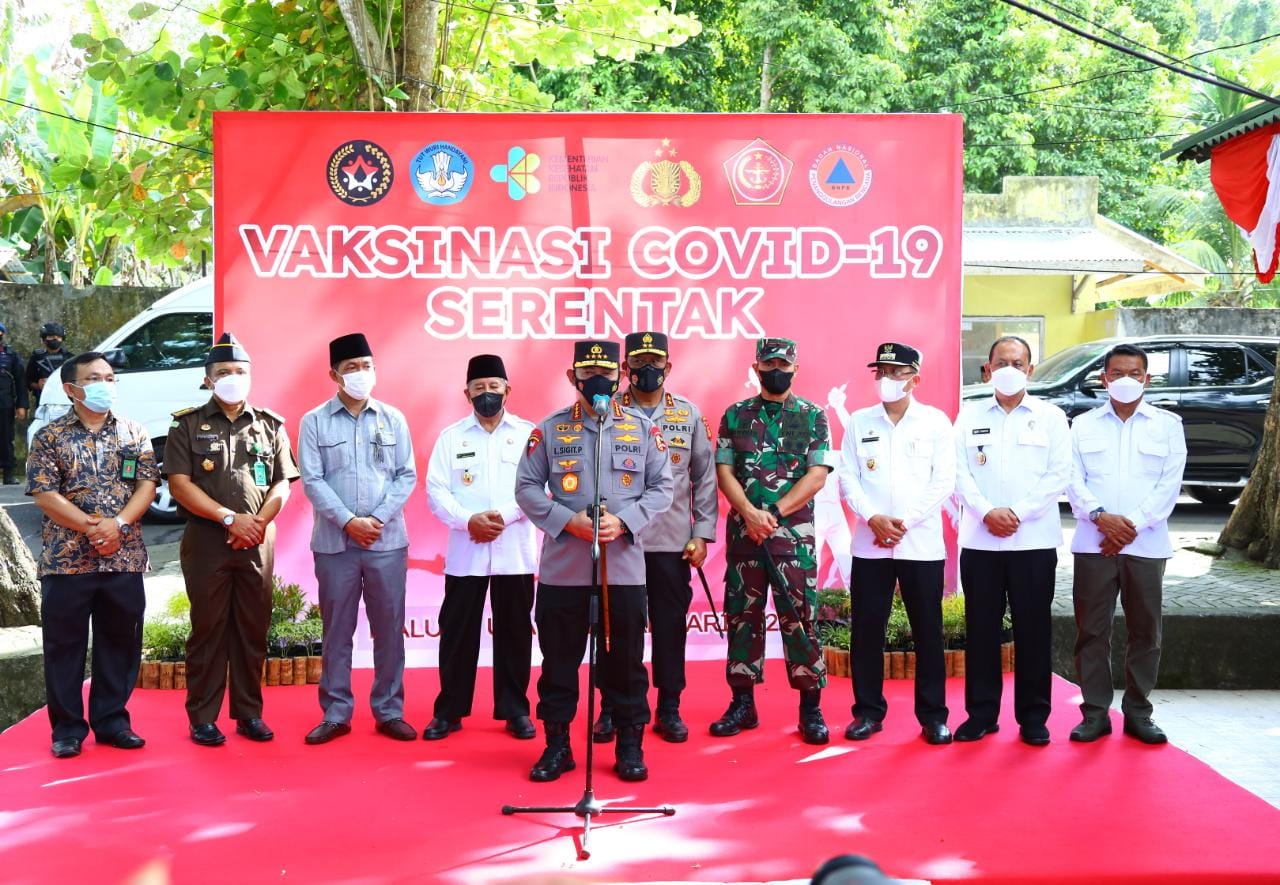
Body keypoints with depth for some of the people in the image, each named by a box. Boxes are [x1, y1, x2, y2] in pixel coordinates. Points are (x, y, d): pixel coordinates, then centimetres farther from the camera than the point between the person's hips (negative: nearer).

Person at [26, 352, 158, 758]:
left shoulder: (134, 433, 8)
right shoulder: (50, 436, 0)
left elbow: (147, 485, 2)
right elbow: (44, 495, -7)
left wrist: (118, 524, -14)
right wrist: (91, 527, -16)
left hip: (124, 558, 3)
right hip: (66, 558, -2)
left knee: (120, 642, 8)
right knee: (64, 645, 3)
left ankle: (112, 720, 20)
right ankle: (67, 728, 14)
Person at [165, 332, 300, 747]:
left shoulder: (269, 426, 11)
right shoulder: (188, 426, 3)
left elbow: (283, 483, 7)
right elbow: (180, 484, -5)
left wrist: (259, 521, -10)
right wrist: (230, 518, -13)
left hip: (258, 542, 2)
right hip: (206, 541, -2)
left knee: (253, 629, 6)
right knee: (208, 630, 1)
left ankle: (249, 713, 15)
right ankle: (202, 718, 8)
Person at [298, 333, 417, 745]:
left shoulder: (392, 419, 6)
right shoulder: (314, 422, 1)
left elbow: (407, 475, 3)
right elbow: (312, 480, -5)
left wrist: (379, 519, -9)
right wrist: (349, 522, -13)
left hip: (388, 541, 1)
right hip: (335, 542, -1)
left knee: (389, 629, 6)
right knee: (337, 631, 6)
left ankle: (389, 711, 16)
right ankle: (335, 714, 15)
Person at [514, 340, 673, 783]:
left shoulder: (643, 428, 5)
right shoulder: (550, 429, 4)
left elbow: (663, 486, 4)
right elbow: (526, 487, 3)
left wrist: (624, 522, -11)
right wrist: (568, 521, -11)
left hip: (625, 566, 0)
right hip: (562, 567, 0)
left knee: (625, 661, 8)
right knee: (559, 660, 7)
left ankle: (630, 746, 20)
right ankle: (557, 745, 19)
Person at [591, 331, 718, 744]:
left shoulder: (689, 414, 7)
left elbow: (705, 478, 6)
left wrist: (702, 534, 0)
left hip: (672, 541, 1)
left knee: (670, 623, 6)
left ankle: (669, 710, 17)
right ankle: (611, 708, 15)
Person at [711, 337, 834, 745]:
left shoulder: (813, 416, 4)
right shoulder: (735, 416, 9)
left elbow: (817, 475, -5)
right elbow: (724, 471, 2)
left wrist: (774, 513, -14)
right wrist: (751, 513, -14)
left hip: (794, 533, -2)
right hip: (743, 532, 2)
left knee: (799, 617, -3)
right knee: (741, 615, 6)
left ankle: (810, 707, 7)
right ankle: (743, 703, 16)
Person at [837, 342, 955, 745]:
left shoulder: (935, 421, 3)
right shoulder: (859, 422, 8)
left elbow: (943, 481, -3)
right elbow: (847, 478, 3)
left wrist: (906, 522, -12)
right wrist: (874, 518, -13)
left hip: (922, 544, -1)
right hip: (869, 544, 2)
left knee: (927, 631, 3)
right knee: (867, 629, 4)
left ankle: (933, 715, 12)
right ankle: (868, 711, 15)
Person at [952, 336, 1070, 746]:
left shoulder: (1051, 417, 5)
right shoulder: (970, 417, 9)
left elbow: (1059, 474, -3)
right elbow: (960, 473, 2)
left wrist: (1018, 512, -13)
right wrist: (987, 512, -13)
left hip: (1034, 540, -1)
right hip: (980, 540, 1)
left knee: (1033, 629, 3)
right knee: (981, 628, 5)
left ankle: (1033, 717, 13)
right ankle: (981, 712, 14)